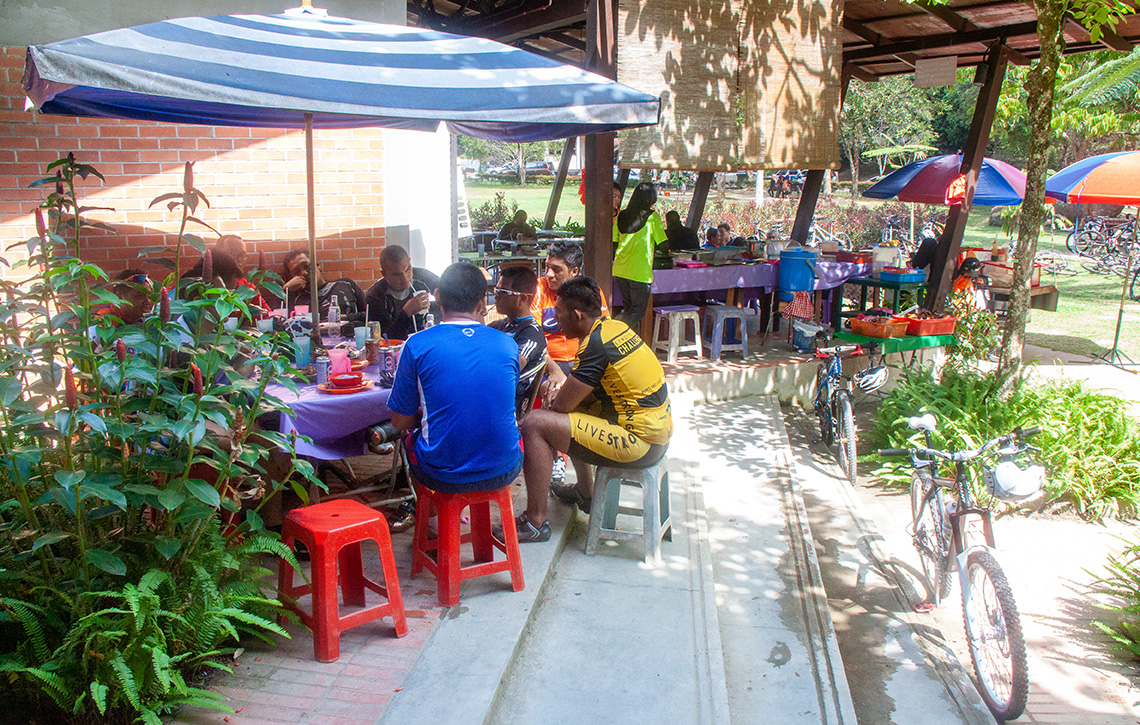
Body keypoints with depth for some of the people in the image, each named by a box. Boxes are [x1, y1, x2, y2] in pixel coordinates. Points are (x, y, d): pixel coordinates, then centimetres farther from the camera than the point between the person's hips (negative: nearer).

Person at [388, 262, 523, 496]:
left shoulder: (417, 345, -9)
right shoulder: (507, 343, 0)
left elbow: (401, 421, 0)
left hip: (443, 477, -2)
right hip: (504, 473, 2)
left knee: (411, 437, 30)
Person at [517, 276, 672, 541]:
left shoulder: (596, 345, -20)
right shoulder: (616, 327, 7)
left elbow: (562, 405, -15)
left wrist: (557, 395, 7)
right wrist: (564, 387, 6)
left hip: (640, 443, -10)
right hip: (658, 429, 10)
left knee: (536, 423, -12)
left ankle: (535, 522, -4)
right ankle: (585, 492, 41)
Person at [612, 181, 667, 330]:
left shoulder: (621, 215, 7)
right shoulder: (652, 217, -7)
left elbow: (614, 241, 11)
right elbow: (663, 244, -5)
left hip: (619, 270, 6)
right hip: (640, 272, -6)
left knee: (628, 308, 19)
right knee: (638, 312, 1)